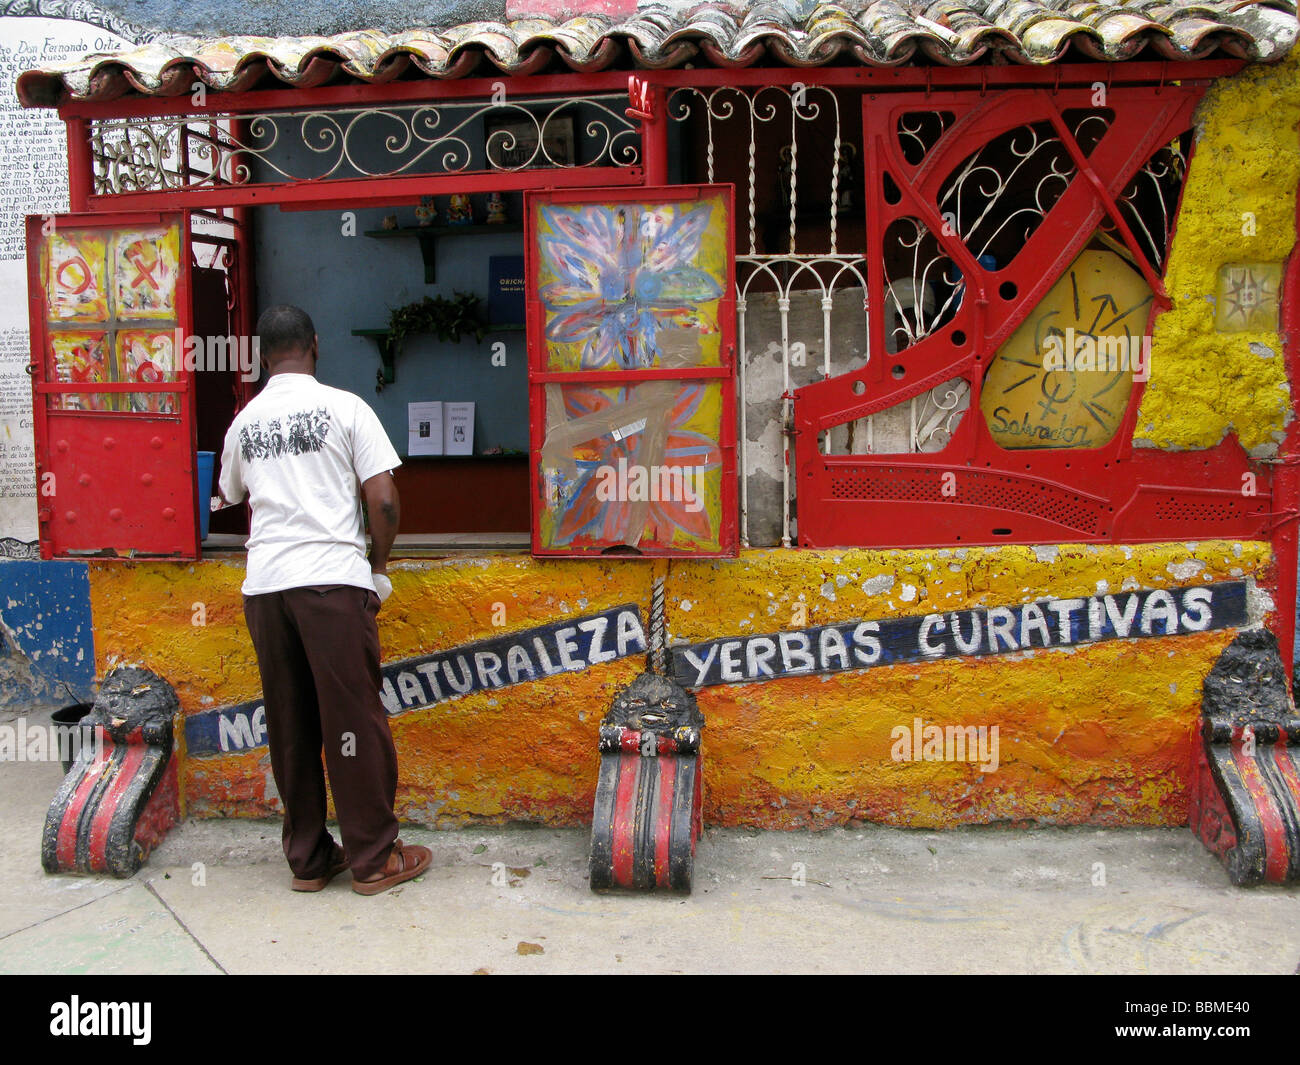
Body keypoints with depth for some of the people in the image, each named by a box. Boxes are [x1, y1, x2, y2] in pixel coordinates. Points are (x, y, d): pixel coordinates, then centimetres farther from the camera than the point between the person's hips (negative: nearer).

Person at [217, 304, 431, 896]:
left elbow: (229, 497, 28)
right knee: (353, 719, 3)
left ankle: (307, 858, 20)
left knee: (289, 724, 11)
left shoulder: (243, 423, 13)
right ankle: (374, 858, 12)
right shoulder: (344, 407, 0)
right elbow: (383, 499, -7)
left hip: (263, 584, 4)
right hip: (332, 577, -4)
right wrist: (379, 567, 6)